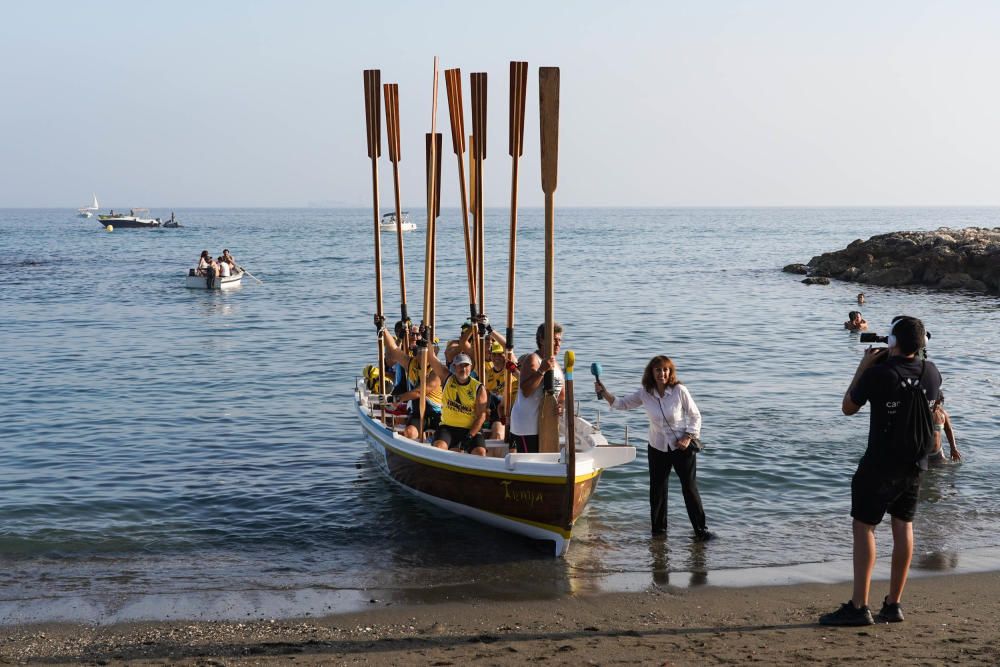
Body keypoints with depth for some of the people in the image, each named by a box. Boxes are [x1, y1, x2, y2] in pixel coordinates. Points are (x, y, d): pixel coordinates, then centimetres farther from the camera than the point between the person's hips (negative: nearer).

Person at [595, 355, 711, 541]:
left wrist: (688, 437, -15)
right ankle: (659, 528, 24)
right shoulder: (645, 394, -6)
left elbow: (695, 416, -5)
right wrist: (604, 392, -11)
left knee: (690, 488, 0)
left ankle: (701, 530, 9)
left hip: (682, 448, -3)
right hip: (657, 448, 3)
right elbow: (621, 404, 5)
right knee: (657, 489, 8)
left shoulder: (680, 391, -14)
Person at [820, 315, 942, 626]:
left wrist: (863, 366, 3)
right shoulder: (931, 372, 0)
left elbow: (847, 407, -3)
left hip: (880, 464, -6)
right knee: (903, 526, 11)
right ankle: (893, 604, 16)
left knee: (863, 527, -1)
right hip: (915, 464, 6)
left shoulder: (878, 374, -17)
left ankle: (859, 607, -3)